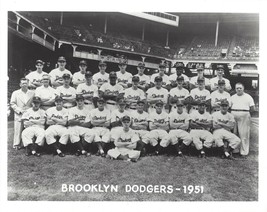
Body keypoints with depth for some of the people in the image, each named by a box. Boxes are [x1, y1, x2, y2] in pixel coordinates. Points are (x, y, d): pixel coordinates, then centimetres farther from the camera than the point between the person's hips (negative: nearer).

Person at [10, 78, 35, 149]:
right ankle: (16, 145, 8)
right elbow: (12, 104, 4)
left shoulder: (32, 93, 9)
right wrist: (19, 110, -8)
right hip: (19, 115, -1)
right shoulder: (15, 93, 8)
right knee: (18, 130, -1)